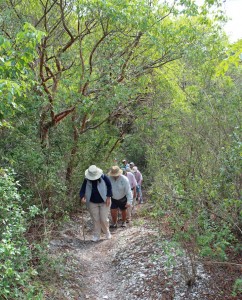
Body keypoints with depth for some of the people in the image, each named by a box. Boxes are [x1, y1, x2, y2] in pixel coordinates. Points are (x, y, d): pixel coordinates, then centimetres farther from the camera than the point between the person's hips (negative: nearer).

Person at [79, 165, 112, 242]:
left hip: (104, 202, -2)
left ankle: (107, 232, 27)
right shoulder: (86, 180, -10)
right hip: (93, 203, 2)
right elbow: (82, 190, -9)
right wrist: (82, 197, -29)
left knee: (104, 219, 0)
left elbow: (109, 186, -4)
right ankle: (96, 236, 20)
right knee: (96, 220, 7)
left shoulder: (103, 177, -15)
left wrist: (108, 197, -11)